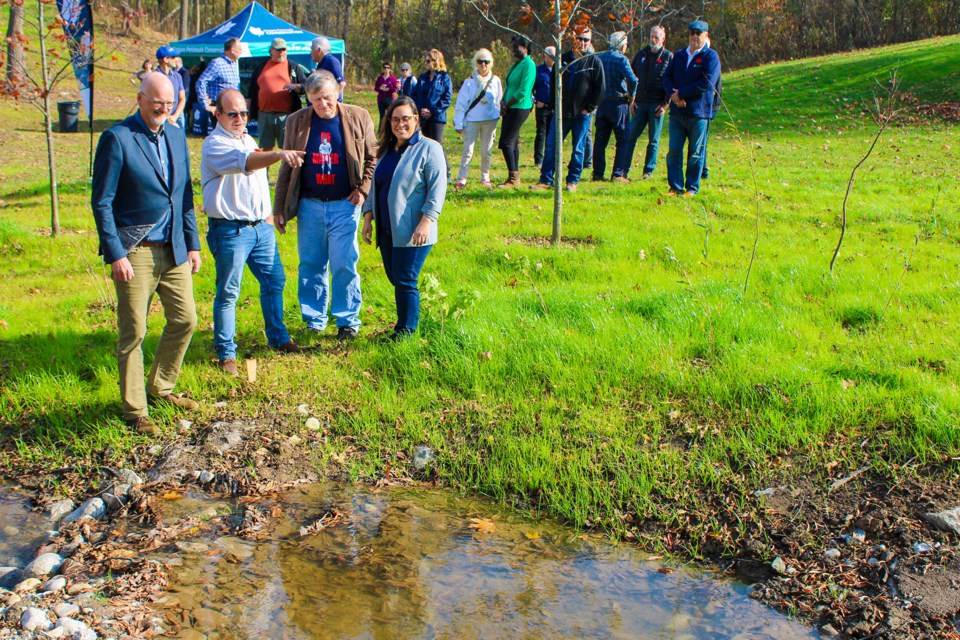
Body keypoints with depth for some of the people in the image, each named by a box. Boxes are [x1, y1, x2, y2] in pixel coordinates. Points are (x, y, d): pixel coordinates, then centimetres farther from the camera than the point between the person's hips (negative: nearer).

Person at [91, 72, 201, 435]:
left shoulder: (176, 137, 10)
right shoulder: (117, 138, -9)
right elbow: (101, 202, -10)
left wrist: (192, 244, 12)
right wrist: (115, 255, -15)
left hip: (173, 249, 6)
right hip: (135, 252, -6)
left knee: (185, 320, 10)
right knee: (133, 333, 0)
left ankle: (160, 387, 31)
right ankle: (134, 411, 12)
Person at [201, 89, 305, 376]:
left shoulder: (248, 139, 15)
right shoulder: (215, 145, -13)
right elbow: (246, 162, -33)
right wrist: (280, 155, -48)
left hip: (261, 226, 8)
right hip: (230, 230, -8)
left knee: (274, 281, 13)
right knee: (228, 292, -1)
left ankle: (278, 338, 30)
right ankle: (226, 353, 10)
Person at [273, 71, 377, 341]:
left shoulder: (358, 118, -1)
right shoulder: (296, 122, 3)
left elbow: (372, 156, 10)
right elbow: (287, 168, 8)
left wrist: (363, 188, -3)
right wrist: (279, 208, 8)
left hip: (344, 205, -2)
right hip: (309, 205, 2)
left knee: (344, 266, -1)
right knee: (310, 265, 9)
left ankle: (347, 320, 13)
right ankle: (314, 318, 23)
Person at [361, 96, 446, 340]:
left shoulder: (428, 148, -7)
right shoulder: (386, 150, 15)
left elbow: (437, 189, -13)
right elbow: (374, 185, 21)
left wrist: (426, 221, -20)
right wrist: (368, 216, 13)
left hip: (412, 232, -7)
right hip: (386, 229, 7)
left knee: (405, 281, -3)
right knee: (394, 278, 12)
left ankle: (406, 331, 10)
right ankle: (404, 320, 28)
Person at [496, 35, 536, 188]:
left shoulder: (528, 65, -13)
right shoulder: (516, 64, 16)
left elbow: (523, 91, -19)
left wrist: (507, 105, -13)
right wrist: (503, 103, 2)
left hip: (520, 107, -9)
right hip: (510, 108, 9)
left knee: (506, 142, -13)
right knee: (513, 142, 11)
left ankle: (513, 178, -9)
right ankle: (515, 177, 16)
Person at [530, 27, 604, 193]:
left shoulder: (594, 62, 0)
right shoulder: (563, 59, 9)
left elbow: (600, 88, -1)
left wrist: (589, 108, -6)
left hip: (582, 114, -3)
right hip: (561, 112, 3)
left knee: (578, 149, 3)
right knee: (551, 145, -1)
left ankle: (572, 181, 13)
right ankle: (546, 180, 4)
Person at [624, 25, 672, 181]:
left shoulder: (669, 57, 0)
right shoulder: (641, 55, 11)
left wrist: (665, 104, -9)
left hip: (657, 104, -3)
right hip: (640, 103, 3)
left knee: (653, 140, 3)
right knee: (631, 136, 1)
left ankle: (648, 170, 10)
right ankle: (624, 170, 4)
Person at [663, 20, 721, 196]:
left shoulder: (710, 56, -1)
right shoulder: (679, 55, 15)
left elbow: (707, 82, -13)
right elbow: (667, 77, 9)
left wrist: (681, 93, -13)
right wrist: (673, 93, -12)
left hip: (698, 112, -4)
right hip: (677, 112, 4)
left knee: (695, 152, 2)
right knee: (674, 151, 1)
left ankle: (692, 188, 11)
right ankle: (676, 187, 8)